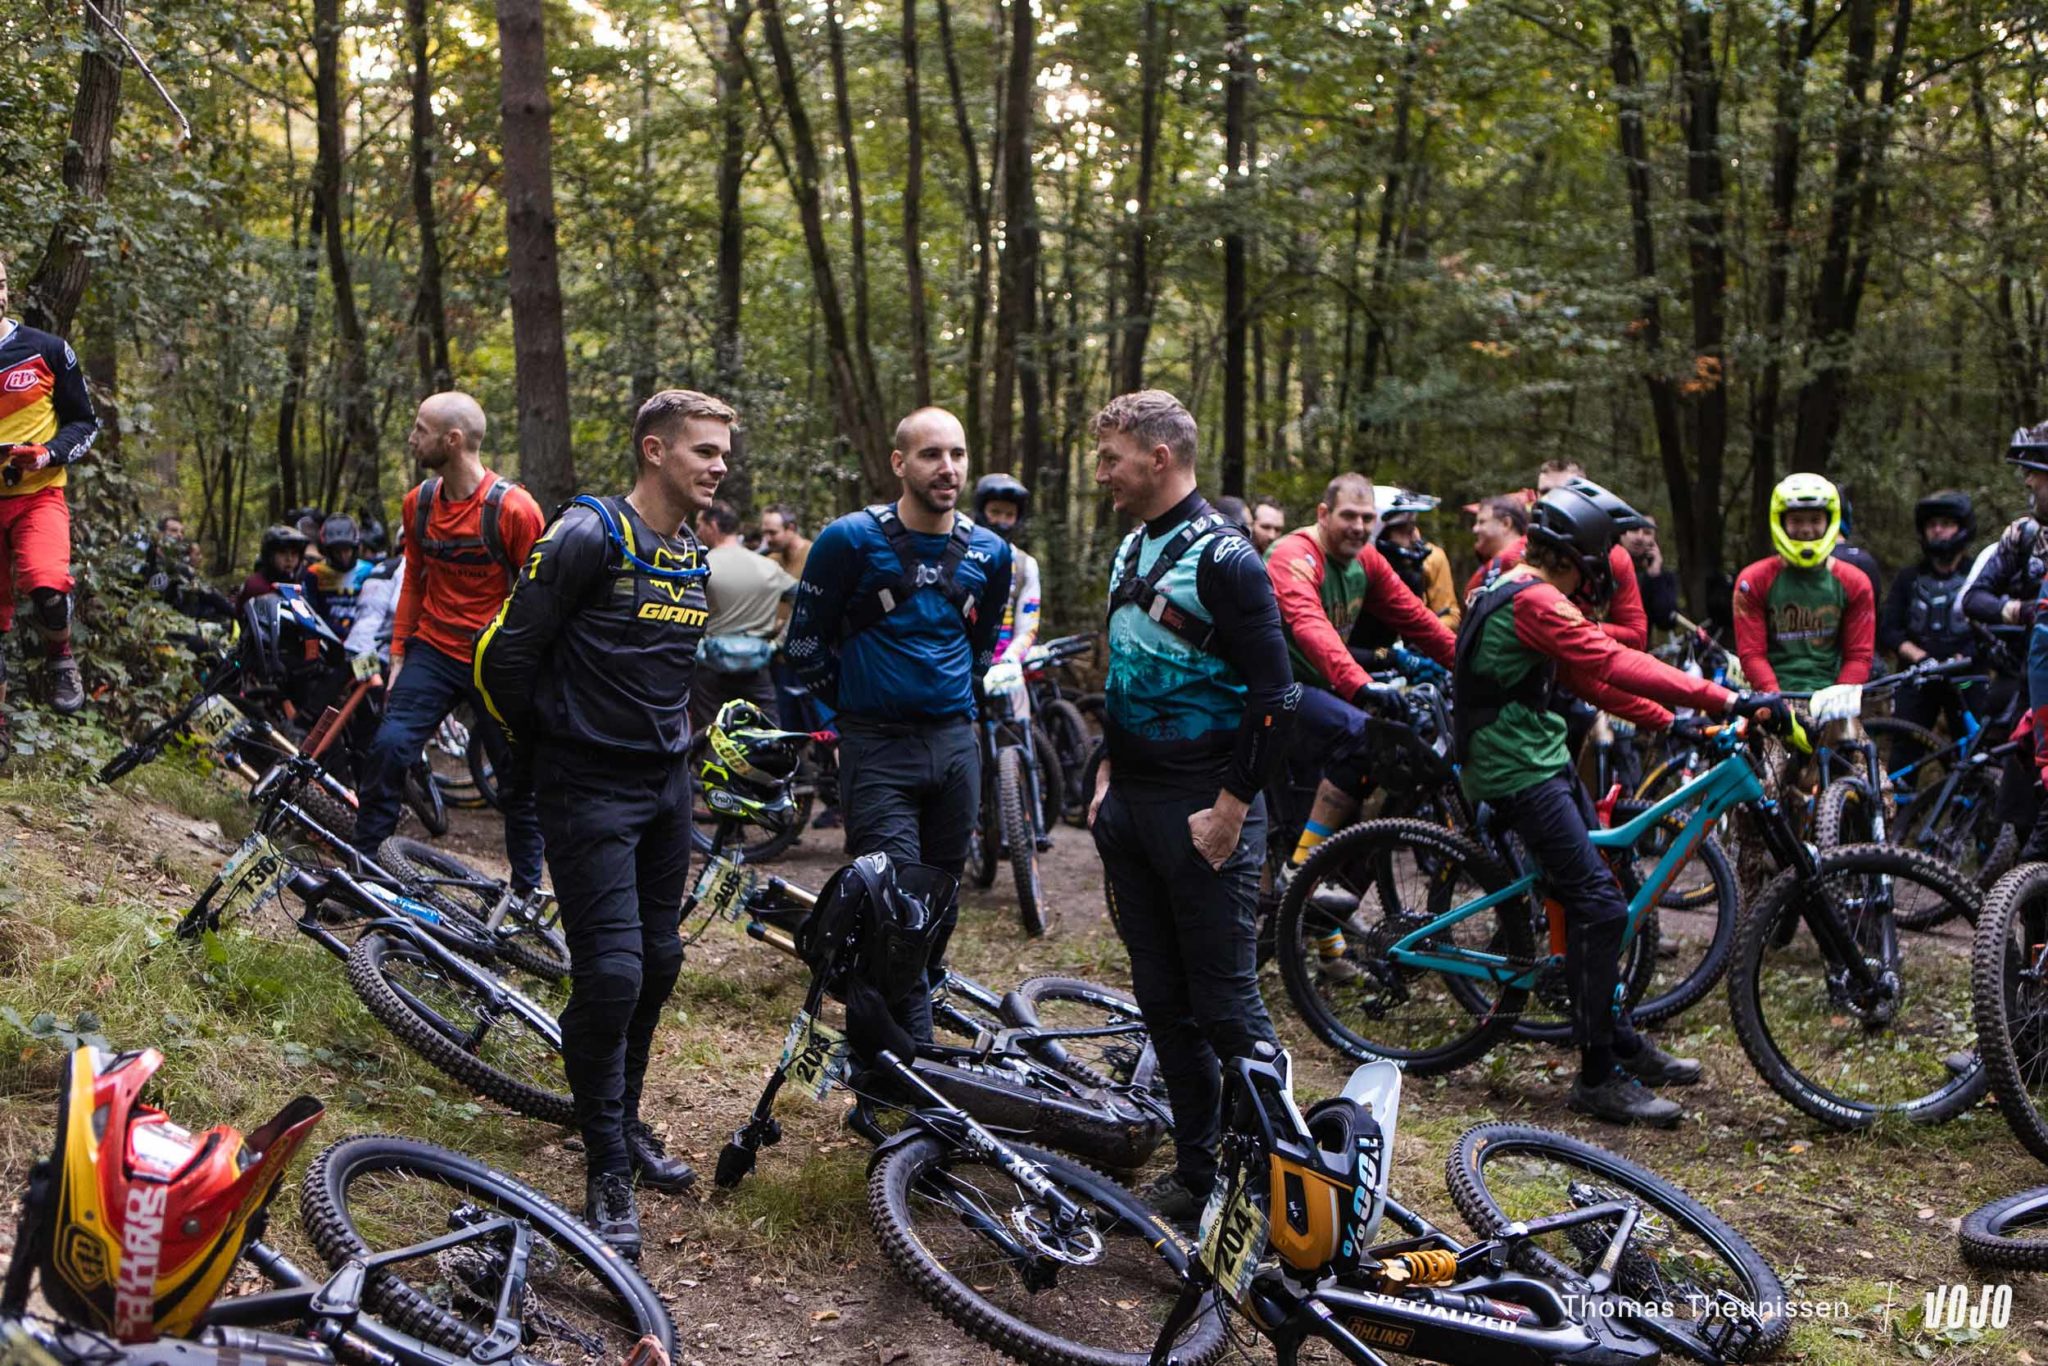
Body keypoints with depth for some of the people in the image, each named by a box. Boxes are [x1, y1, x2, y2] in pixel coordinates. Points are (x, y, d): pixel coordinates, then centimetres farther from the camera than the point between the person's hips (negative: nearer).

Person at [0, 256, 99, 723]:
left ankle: (60, 661, 3)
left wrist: (48, 454, -13)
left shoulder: (47, 350, -1)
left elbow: (85, 421, 5)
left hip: (38, 494, -2)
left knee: (47, 588, -28)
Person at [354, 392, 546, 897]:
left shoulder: (515, 510, -15)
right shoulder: (419, 503, 3)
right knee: (389, 747, -13)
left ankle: (526, 892, 20)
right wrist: (398, 655, 11)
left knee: (518, 778, 5)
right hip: (434, 651, 4)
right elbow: (414, 581, 14)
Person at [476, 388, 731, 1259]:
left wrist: (679, 738, 16)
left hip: (665, 786, 8)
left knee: (658, 962, 13)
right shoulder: (589, 537, -15)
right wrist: (546, 750, -1)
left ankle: (624, 1122, 31)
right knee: (610, 973, -11)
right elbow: (505, 656, -13)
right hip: (590, 791, -8)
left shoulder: (695, 562, 11)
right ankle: (607, 1171, 0)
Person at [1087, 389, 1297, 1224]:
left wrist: (1230, 808, -17)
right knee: (1162, 999, 12)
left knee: (1225, 1004, -3)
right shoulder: (1131, 550, 13)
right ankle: (1197, 1170, 22)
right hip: (1132, 803, 8)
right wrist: (1109, 773, 15)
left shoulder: (1222, 558, -14)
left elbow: (1275, 694, -17)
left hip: (1203, 811, -8)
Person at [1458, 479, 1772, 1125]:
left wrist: (1676, 722, 10)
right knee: (1600, 907, -13)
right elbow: (1614, 665, -30)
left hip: (1545, 762, 11)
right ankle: (1599, 1078, -7)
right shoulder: (1533, 599, -20)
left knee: (1593, 902, 15)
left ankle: (1624, 1045, 26)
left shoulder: (1527, 595, 15)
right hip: (1520, 773, -11)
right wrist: (1725, 699, -32)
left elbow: (1591, 679, 17)